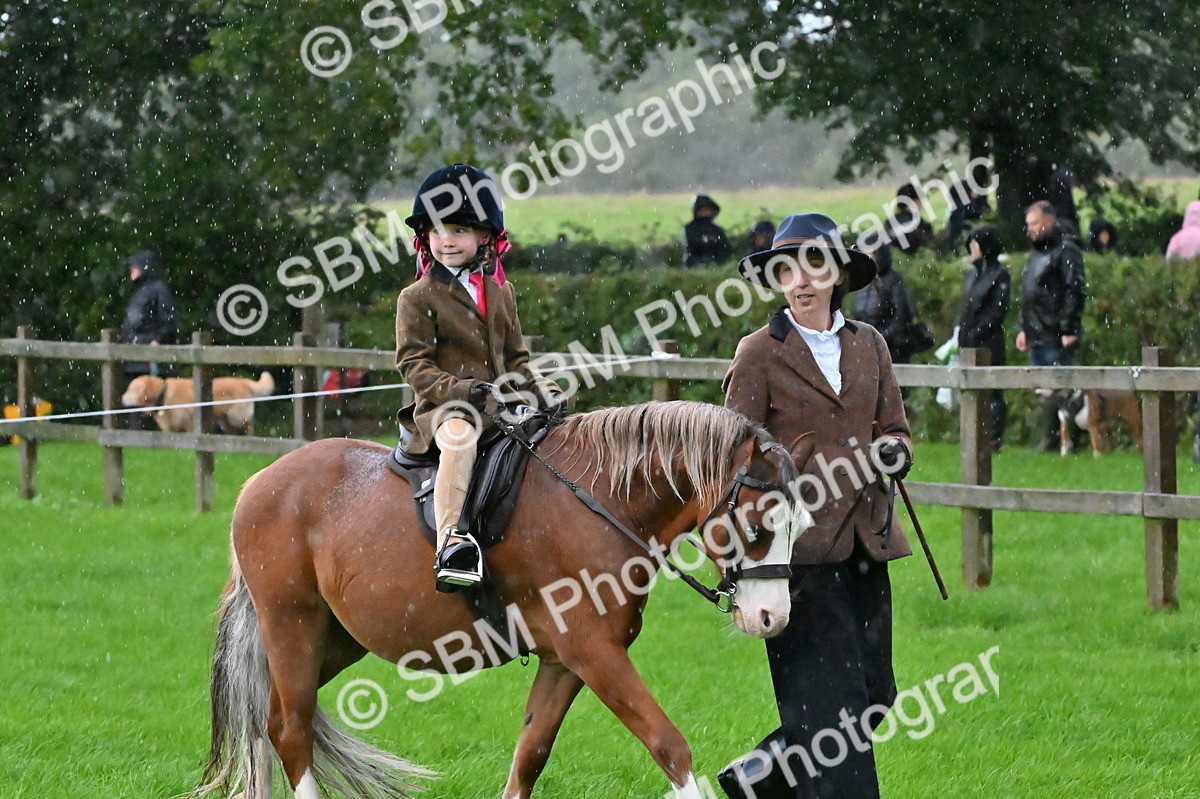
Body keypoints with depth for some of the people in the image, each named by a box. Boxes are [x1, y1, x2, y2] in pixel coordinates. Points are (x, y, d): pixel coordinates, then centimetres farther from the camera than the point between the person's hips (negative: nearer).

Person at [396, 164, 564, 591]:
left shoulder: (501, 293, 19)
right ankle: (450, 543, -52)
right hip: (443, 410, -7)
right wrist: (459, 389, -21)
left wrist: (542, 390, 4)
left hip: (499, 408, 7)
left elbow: (516, 359, 23)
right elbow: (414, 364, -5)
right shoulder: (418, 298, 2)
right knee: (461, 437, -39)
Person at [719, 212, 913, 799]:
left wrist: (894, 452, -6)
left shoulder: (868, 344, 12)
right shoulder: (760, 354, -3)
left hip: (865, 542, 6)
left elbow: (893, 429, 19)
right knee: (829, 701, -8)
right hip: (801, 546, -6)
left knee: (875, 694, 9)